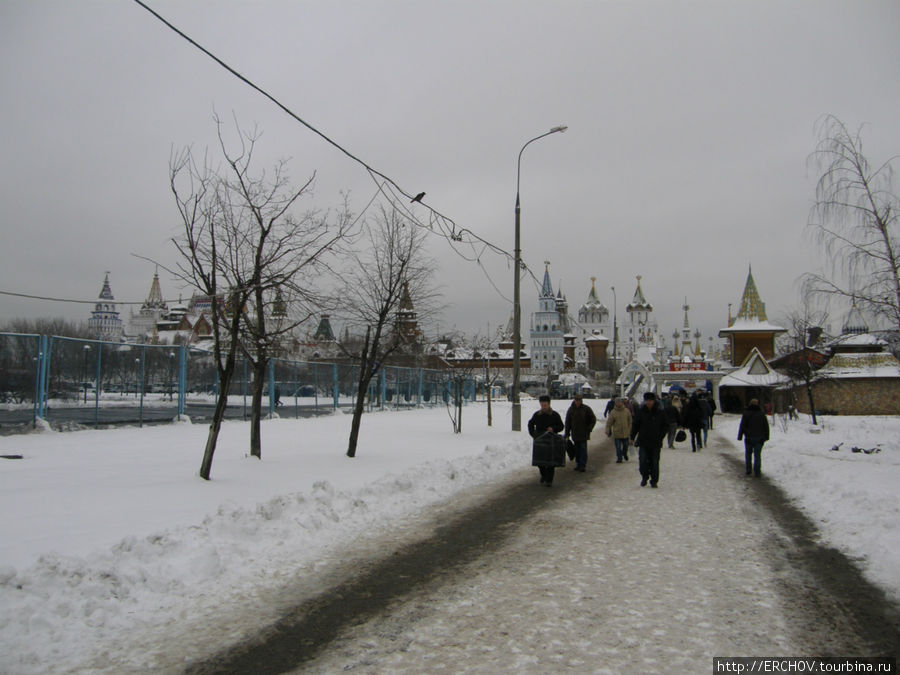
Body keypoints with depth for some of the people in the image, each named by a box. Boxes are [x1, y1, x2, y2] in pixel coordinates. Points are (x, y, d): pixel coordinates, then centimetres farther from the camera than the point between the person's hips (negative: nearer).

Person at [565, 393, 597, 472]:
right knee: (577, 450, 8)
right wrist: (567, 434, 4)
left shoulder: (586, 409, -3)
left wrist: (589, 429, -4)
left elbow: (593, 419, 4)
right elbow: (568, 422, 8)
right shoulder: (571, 409, 4)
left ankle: (583, 465, -5)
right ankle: (578, 464, 17)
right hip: (575, 434, 3)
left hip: (583, 434, -3)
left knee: (583, 449, -7)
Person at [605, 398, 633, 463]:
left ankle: (625, 454, 40)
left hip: (625, 433, 2)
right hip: (616, 433, -2)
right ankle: (619, 458, 11)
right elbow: (609, 422, -3)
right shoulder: (613, 412, -6)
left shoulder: (626, 411, 2)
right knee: (618, 447, 0)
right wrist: (608, 431, -5)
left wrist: (630, 430, 11)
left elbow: (630, 421, 11)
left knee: (625, 445, 13)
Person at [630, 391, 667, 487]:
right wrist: (632, 437, 5)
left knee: (654, 462, 3)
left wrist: (660, 437, -5)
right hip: (643, 441, 0)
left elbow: (665, 426, 6)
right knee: (643, 461, -6)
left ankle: (654, 481, 16)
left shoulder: (660, 412, -1)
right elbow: (635, 425, 9)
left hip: (655, 443, 0)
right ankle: (644, 477, 17)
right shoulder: (641, 411, 1)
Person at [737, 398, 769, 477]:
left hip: (749, 438, -1)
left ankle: (748, 470, 16)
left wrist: (740, 436, -2)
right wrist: (766, 437, 16)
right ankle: (757, 472, -2)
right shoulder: (761, 413, 3)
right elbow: (766, 426, 8)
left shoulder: (746, 413, -6)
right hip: (759, 438, 1)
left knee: (748, 454, 15)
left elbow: (742, 426, -7)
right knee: (757, 455, 3)